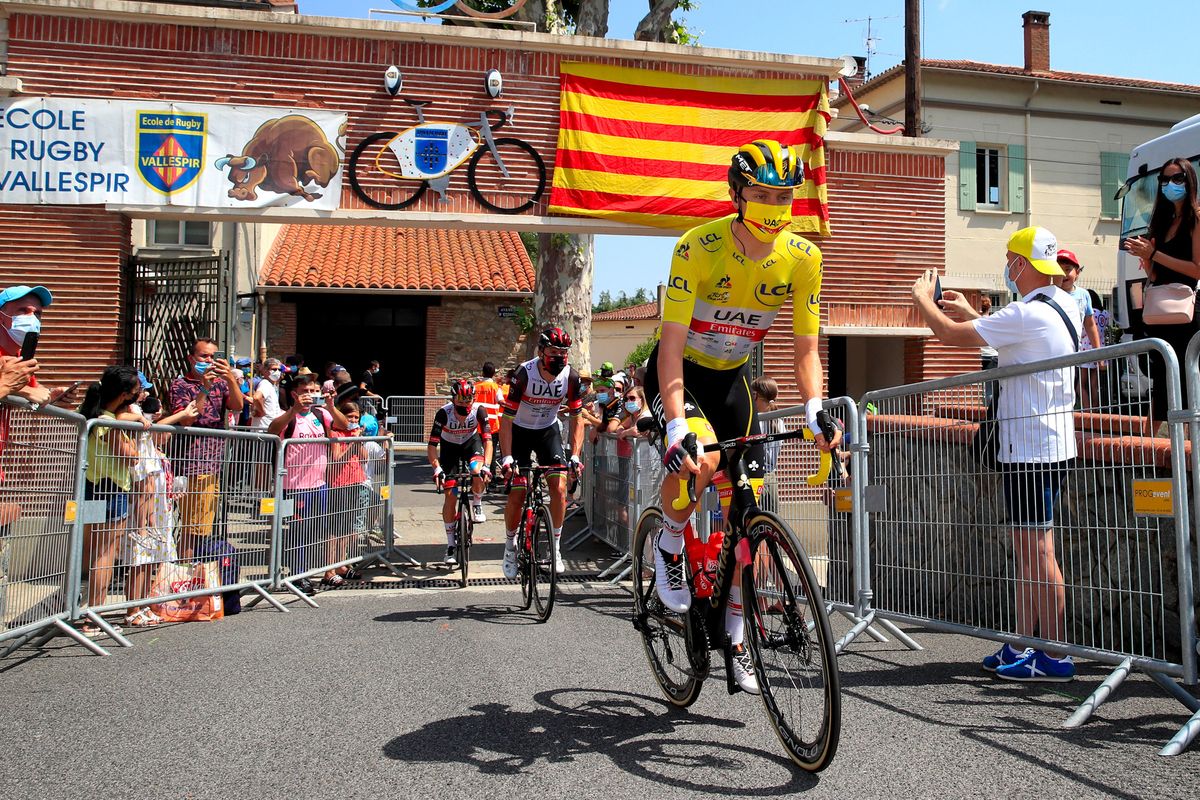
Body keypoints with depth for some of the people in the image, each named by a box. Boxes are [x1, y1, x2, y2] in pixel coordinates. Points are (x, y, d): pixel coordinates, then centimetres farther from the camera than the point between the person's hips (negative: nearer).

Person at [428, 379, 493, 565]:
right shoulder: (444, 413, -31)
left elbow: (488, 440, -29)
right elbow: (432, 445, -30)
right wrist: (437, 468, -43)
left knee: (478, 471, -33)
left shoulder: (479, 410, -28)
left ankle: (477, 507, -3)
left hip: (471, 442, 0)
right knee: (450, 495, -7)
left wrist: (486, 466, -42)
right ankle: (451, 544, 3)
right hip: (449, 447, 0)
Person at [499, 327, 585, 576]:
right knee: (517, 494, -9)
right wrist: (506, 457, -32)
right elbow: (506, 419, -24)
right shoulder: (524, 374, -28)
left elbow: (576, 419, -11)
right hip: (520, 431, -2)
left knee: (559, 488, -14)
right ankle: (510, 545, 15)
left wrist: (574, 456, -22)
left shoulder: (571, 377, -19)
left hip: (548, 430, 2)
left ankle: (555, 546, 3)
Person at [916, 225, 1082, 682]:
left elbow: (951, 335, -13)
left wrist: (922, 297, 4)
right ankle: (1024, 646, 20)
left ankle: (1055, 657, 0)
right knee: (1028, 551, 13)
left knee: (1037, 551, -6)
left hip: (1031, 450, -10)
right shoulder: (1063, 306, 12)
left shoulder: (1028, 314, -18)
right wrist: (971, 314, 30)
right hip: (1047, 445, 10)